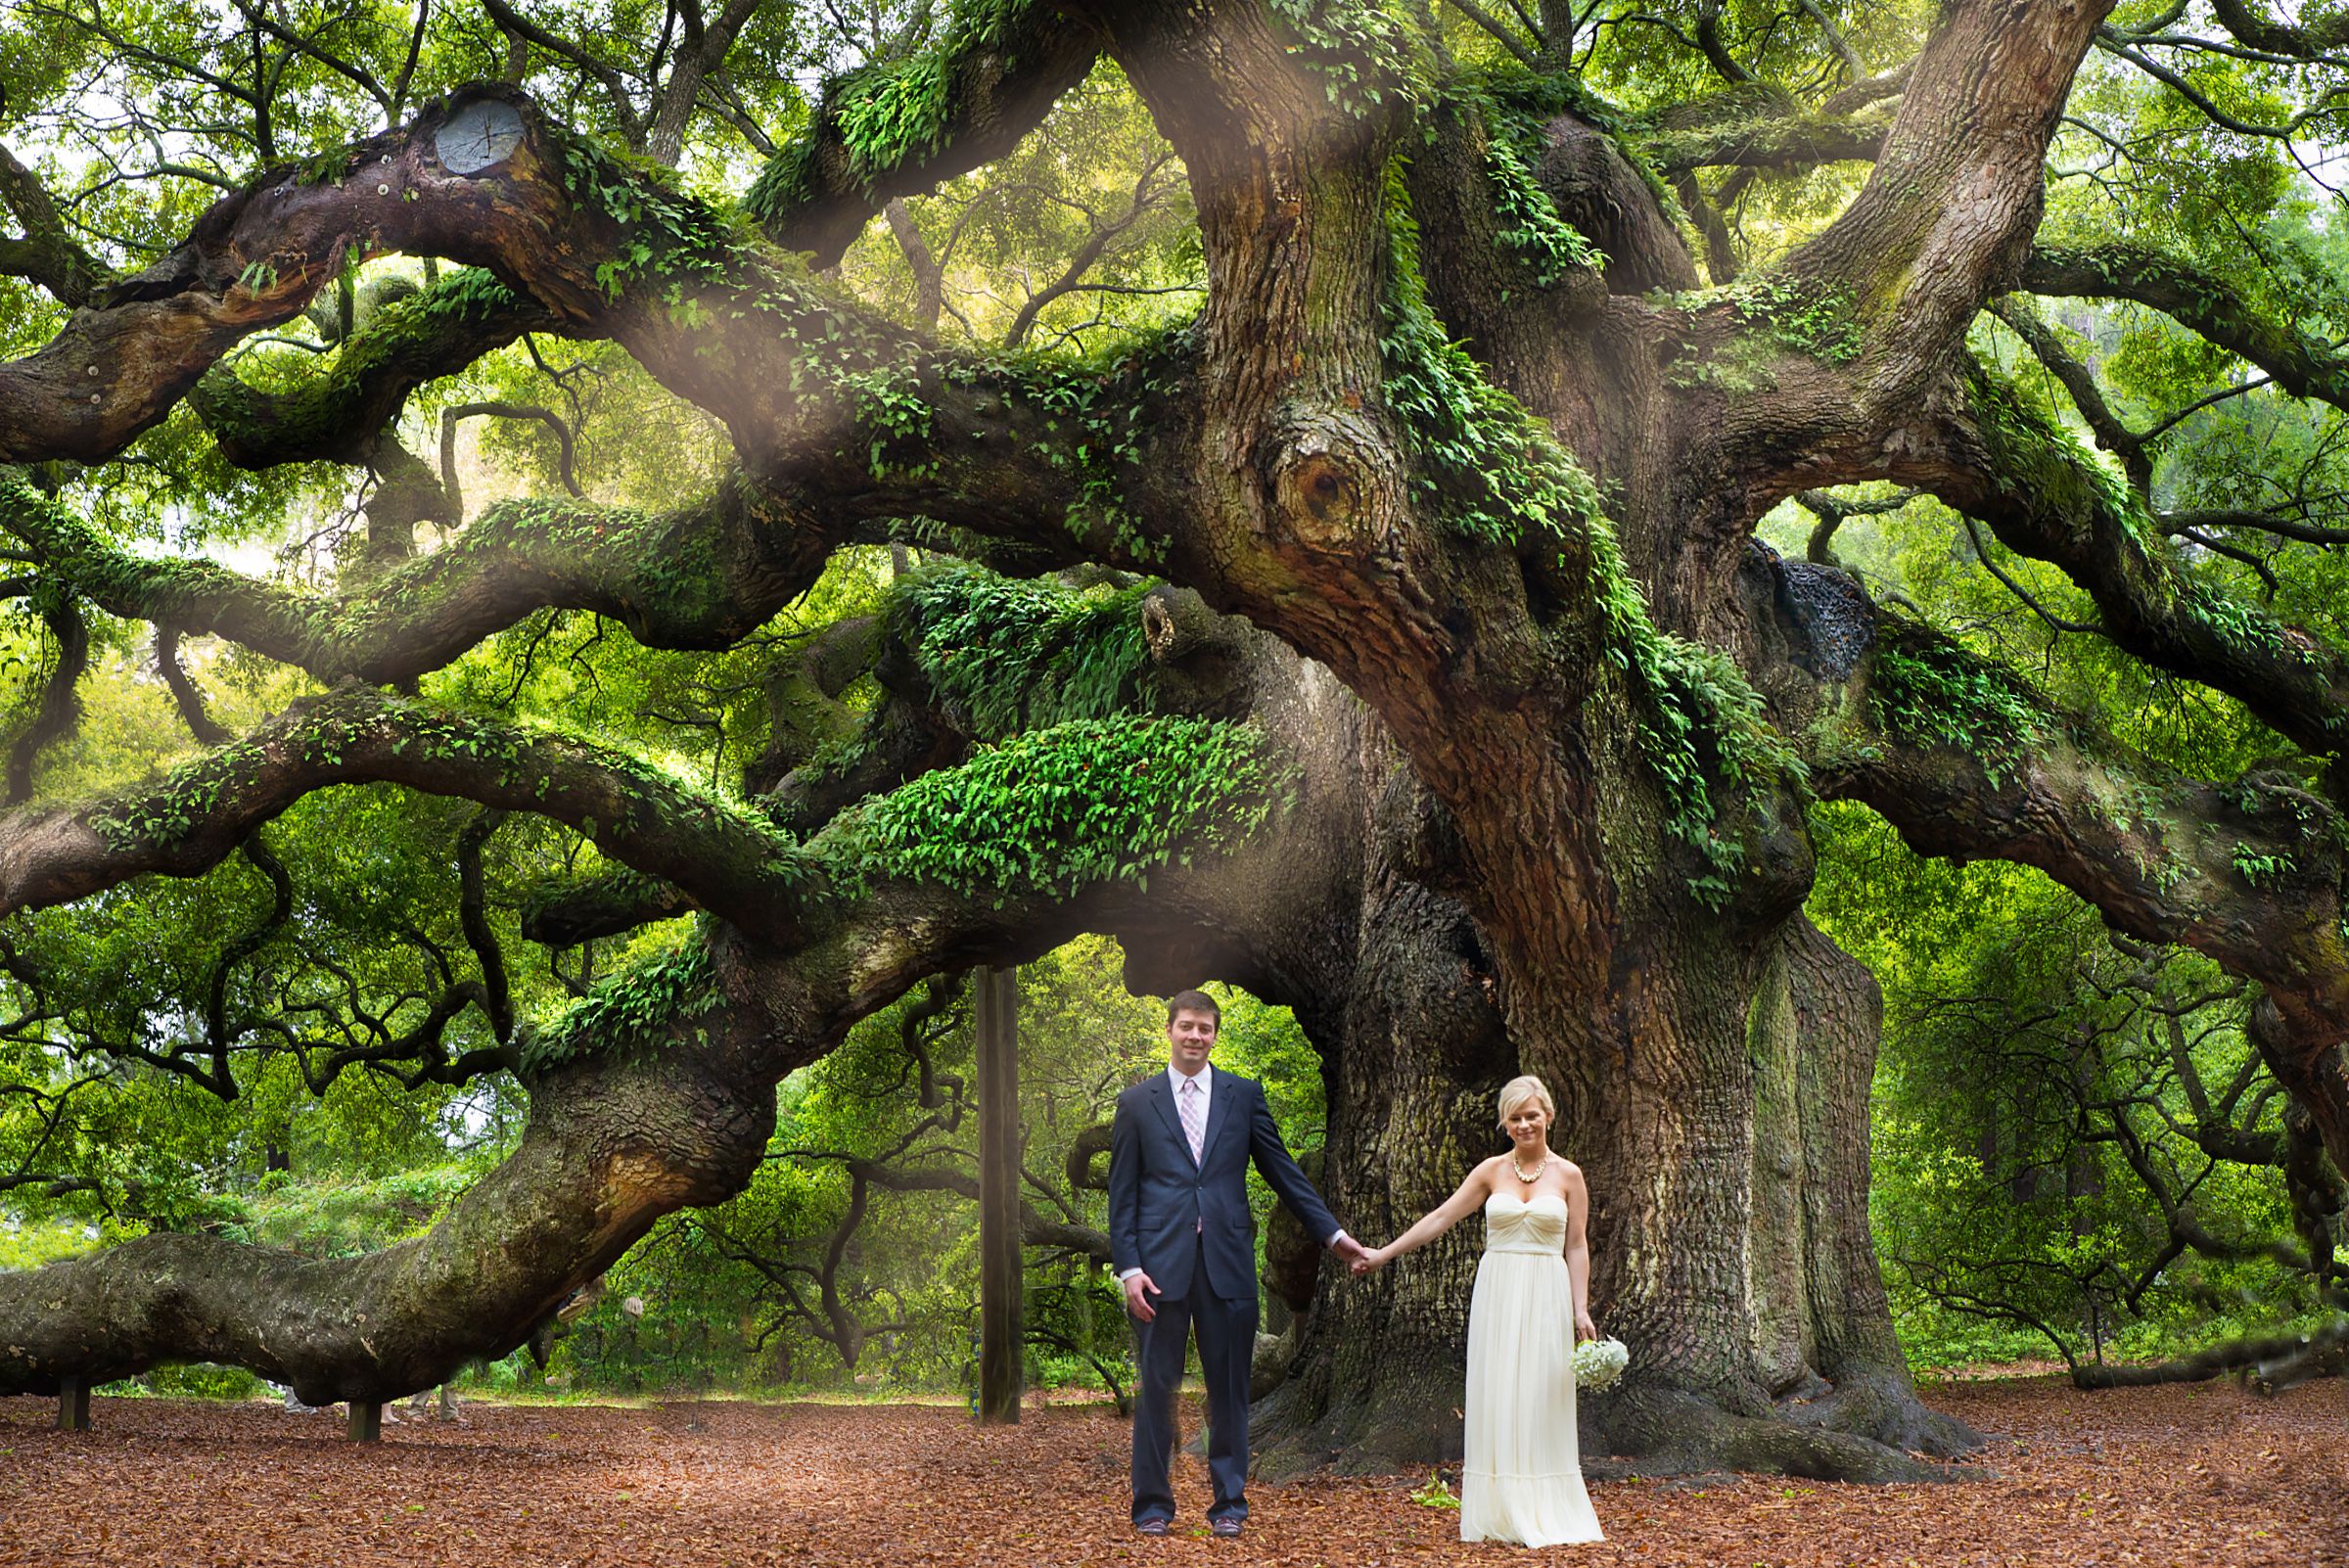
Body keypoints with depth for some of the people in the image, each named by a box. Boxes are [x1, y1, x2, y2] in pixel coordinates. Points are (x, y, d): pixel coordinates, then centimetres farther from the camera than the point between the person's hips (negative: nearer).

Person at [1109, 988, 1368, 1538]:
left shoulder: (1243, 1095, 10)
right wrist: (1128, 1267, -4)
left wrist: (1332, 1233, 7)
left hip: (1227, 1262, 1)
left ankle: (1229, 1502, 15)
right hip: (1161, 1263, -1)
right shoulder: (1137, 1102, 7)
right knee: (1157, 1386, 4)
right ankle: (1152, 1503, 14)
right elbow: (1123, 1194, 5)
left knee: (1229, 1387, 5)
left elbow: (1282, 1171, 11)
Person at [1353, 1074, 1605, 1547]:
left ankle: (1544, 1516, 5)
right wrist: (1383, 1254, 0)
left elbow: (1576, 1247, 3)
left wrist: (1581, 1310, -4)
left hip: (1545, 1295, -1)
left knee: (1541, 1403, -1)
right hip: (1497, 1293, 1)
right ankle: (1497, 1514, 3)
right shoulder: (1492, 1171, 6)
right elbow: (1441, 1218, 5)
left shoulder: (1568, 1175, 4)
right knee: (1494, 1398, -1)